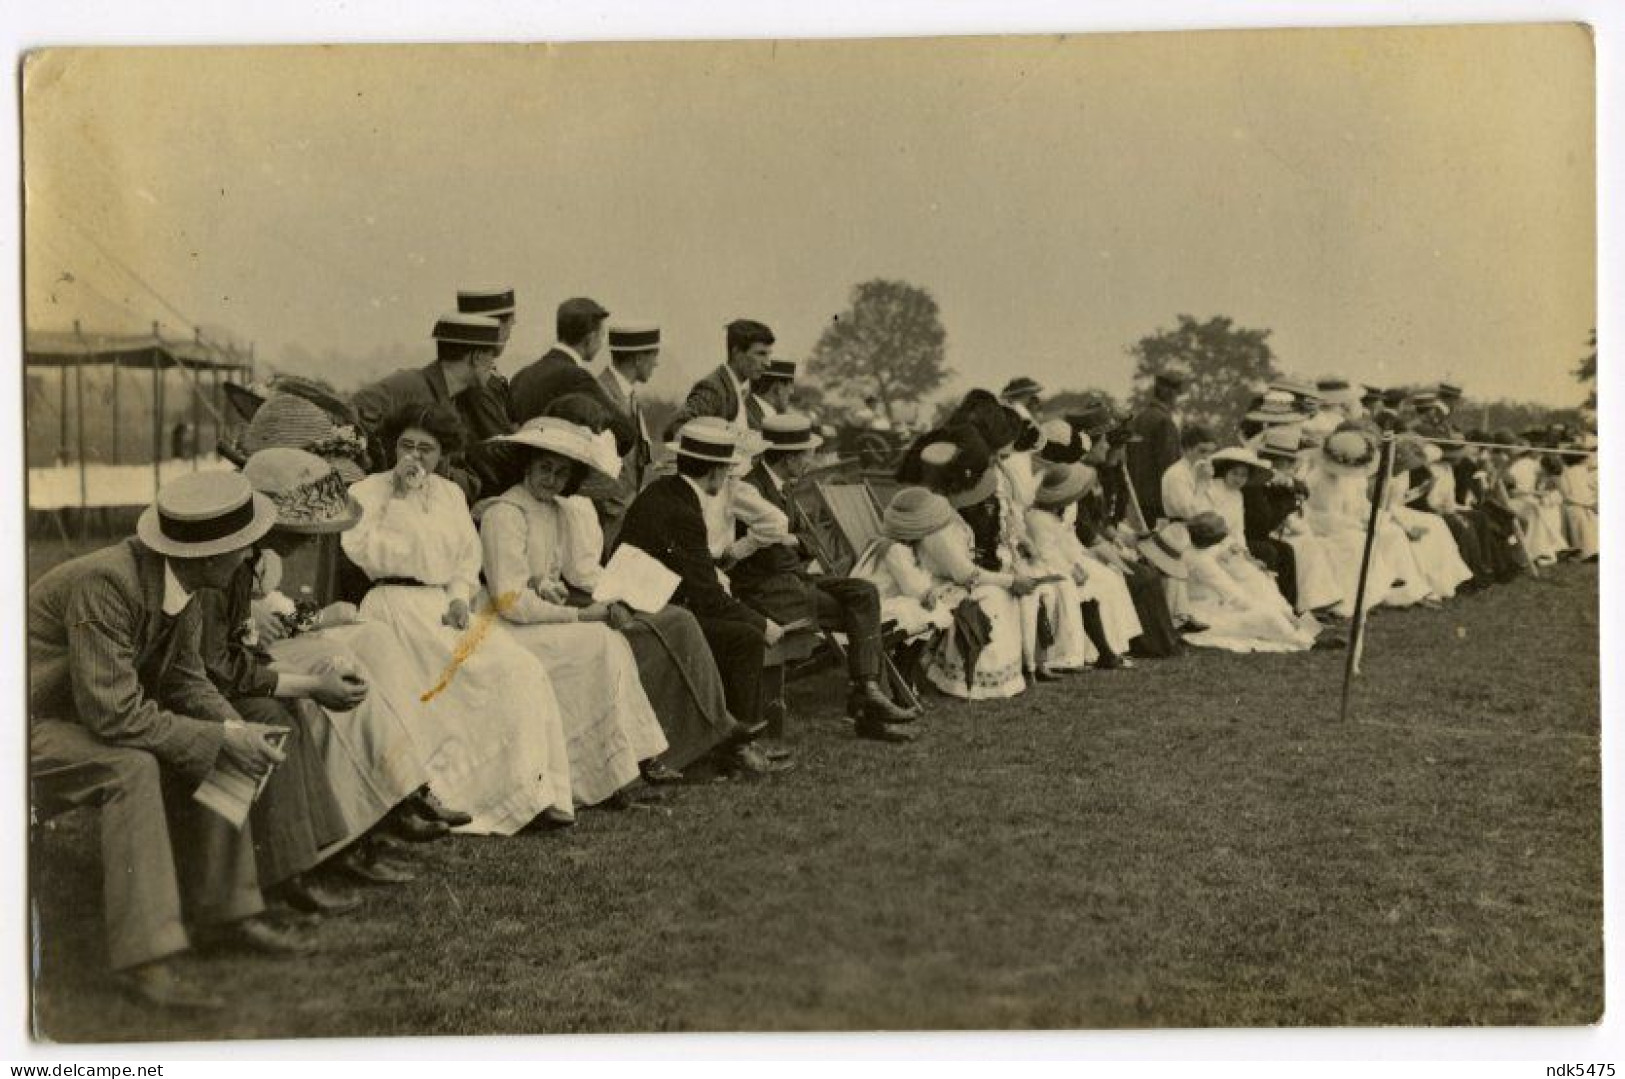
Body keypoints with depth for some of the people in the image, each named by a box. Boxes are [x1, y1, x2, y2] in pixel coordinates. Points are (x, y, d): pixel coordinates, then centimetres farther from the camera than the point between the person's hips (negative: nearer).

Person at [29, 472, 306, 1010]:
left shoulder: (176, 582, -6)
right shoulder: (104, 582, -32)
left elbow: (184, 679, 4)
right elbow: (113, 712, -33)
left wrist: (237, 729, -13)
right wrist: (219, 738, -27)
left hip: (87, 713, 9)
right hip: (33, 721, -9)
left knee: (213, 752, -2)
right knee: (132, 767, -32)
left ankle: (223, 909, 6)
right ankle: (142, 958, -29)